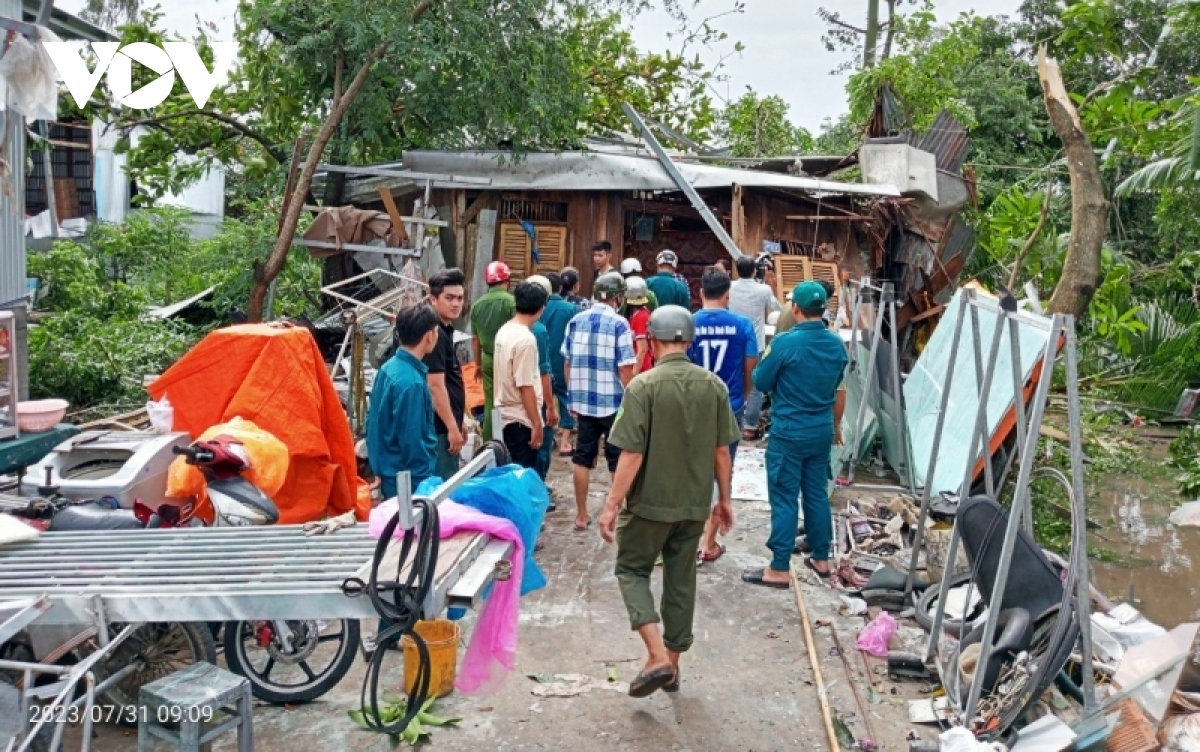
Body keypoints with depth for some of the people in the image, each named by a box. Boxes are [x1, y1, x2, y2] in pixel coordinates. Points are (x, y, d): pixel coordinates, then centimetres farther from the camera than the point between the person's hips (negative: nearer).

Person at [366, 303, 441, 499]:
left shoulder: (389, 367, 3)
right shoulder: (411, 382, -25)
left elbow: (375, 420, 11)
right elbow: (412, 441, -23)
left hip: (390, 474, 9)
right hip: (409, 481, -9)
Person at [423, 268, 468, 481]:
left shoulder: (445, 330, 11)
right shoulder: (435, 333, -19)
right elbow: (435, 386, -22)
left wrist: (458, 422, 21)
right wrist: (452, 427, -20)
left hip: (446, 423, 10)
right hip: (440, 426, -10)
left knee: (447, 480, 17)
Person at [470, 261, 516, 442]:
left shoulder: (477, 304, 5)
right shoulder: (511, 301, -10)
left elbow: (475, 340, 11)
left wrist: (478, 364, 23)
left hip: (488, 360, 4)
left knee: (490, 406, 11)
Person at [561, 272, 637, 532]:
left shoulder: (575, 321, 5)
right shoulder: (619, 323, -11)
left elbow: (567, 364, 9)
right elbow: (625, 369, -13)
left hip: (583, 401, 4)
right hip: (612, 402, -4)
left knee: (582, 458, 11)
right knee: (619, 461, 9)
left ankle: (581, 515, 16)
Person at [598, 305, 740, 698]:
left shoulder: (643, 386, -16)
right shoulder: (714, 386, -2)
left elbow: (632, 455, -18)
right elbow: (722, 450, 3)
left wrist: (612, 505, -11)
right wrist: (724, 499, 15)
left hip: (651, 501, -4)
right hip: (695, 503, 5)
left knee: (632, 569, 13)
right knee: (681, 580, 16)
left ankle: (658, 657, -2)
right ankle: (672, 663, 27)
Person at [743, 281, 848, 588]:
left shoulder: (785, 343, -17)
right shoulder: (837, 344, 2)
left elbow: (761, 383, -7)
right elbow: (840, 391, 14)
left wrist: (767, 359, 13)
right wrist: (836, 425, 27)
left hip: (789, 433, -6)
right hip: (822, 431, 6)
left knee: (784, 499, -1)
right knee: (817, 494, 15)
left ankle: (779, 569, 3)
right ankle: (821, 559, 26)